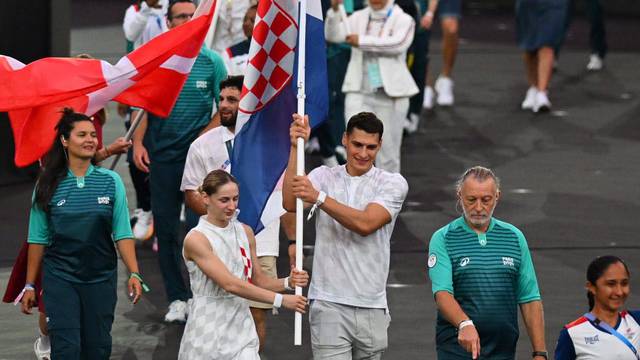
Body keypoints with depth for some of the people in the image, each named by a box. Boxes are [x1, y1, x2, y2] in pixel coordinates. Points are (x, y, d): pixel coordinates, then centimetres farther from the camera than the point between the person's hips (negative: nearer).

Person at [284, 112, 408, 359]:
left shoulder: (393, 183, 2)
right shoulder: (324, 176, 7)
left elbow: (365, 224, -15)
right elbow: (290, 204, -13)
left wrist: (319, 197, -25)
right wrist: (296, 147, -18)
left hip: (372, 307, 1)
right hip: (329, 304, -1)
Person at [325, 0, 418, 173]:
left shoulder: (403, 20, 1)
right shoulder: (358, 18, 10)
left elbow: (398, 43, -18)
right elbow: (333, 35, -2)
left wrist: (362, 41, -21)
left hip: (390, 94, -2)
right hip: (359, 92, 2)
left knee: (388, 149, 5)